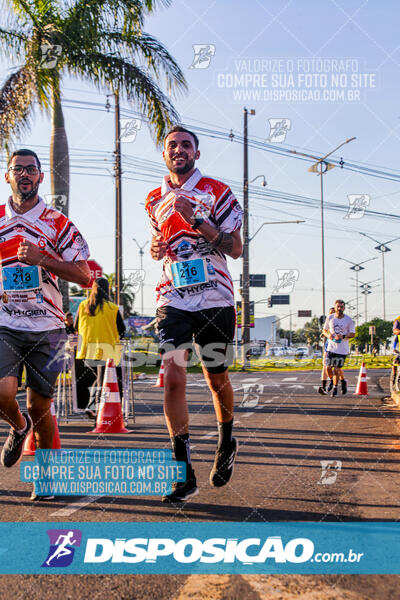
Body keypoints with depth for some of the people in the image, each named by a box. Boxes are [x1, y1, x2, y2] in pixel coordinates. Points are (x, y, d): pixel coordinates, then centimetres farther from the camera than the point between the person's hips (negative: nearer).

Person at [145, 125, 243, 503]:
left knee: (216, 379, 9)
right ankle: (183, 472, -8)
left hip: (215, 298, -2)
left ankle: (226, 443, 37)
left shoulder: (216, 192, 1)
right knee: (173, 377, -12)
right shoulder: (154, 200, 14)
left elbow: (235, 248, -5)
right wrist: (156, 249, 3)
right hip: (172, 299, 2)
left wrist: (196, 220, -16)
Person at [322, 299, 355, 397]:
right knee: (328, 368, -1)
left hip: (342, 348, -3)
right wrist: (328, 335, -10)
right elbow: (324, 330, 12)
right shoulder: (330, 318, 3)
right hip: (331, 346, 3)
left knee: (337, 369, -3)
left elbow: (353, 334, -1)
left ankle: (335, 387, 17)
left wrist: (343, 336, -18)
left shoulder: (349, 320, -5)